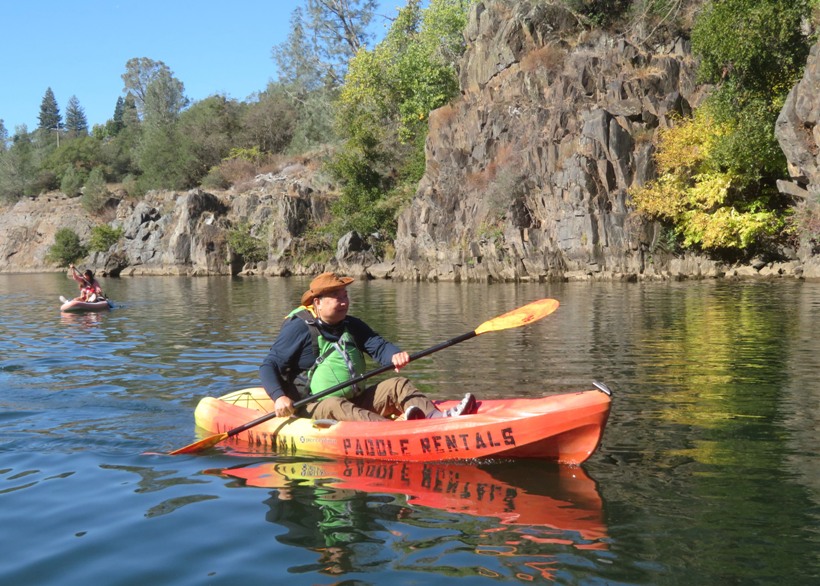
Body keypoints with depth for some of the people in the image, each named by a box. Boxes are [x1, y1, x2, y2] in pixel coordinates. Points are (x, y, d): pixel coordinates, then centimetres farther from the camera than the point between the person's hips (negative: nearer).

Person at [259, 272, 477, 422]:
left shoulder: (352, 326, 12)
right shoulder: (299, 328, -7)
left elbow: (378, 346, -3)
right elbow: (268, 366, -9)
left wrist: (394, 355, -27)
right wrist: (279, 397, -28)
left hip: (356, 401, 6)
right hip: (315, 407, -6)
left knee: (396, 385, -11)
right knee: (335, 406, -37)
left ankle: (439, 417, -39)